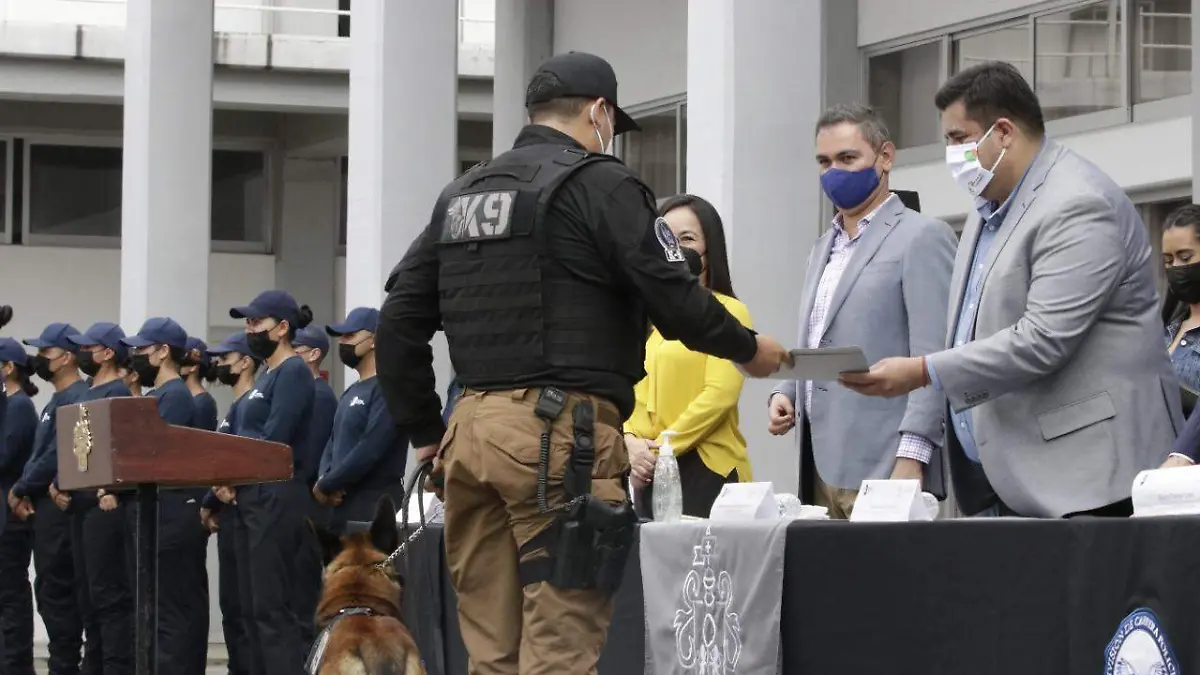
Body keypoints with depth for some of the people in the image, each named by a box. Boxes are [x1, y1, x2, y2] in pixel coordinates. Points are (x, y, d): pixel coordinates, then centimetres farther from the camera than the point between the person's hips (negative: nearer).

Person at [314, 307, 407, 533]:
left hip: (375, 506, -10)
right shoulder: (352, 392, 21)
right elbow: (334, 443, 19)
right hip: (343, 503, 10)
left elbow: (370, 449, -19)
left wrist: (326, 485, -10)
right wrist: (325, 478, -3)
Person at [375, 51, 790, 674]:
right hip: (559, 433, -7)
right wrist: (747, 349, 10)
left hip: (471, 430, 7)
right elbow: (674, 299, -7)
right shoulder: (597, 182, -3)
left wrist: (424, 431, 22)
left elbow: (399, 324, 17)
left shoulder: (461, 195, 18)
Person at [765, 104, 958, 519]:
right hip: (821, 469, 7)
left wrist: (911, 458, -19)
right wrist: (785, 393, 8)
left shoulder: (922, 238, -4)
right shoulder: (824, 248, 22)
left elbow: (934, 359, -12)